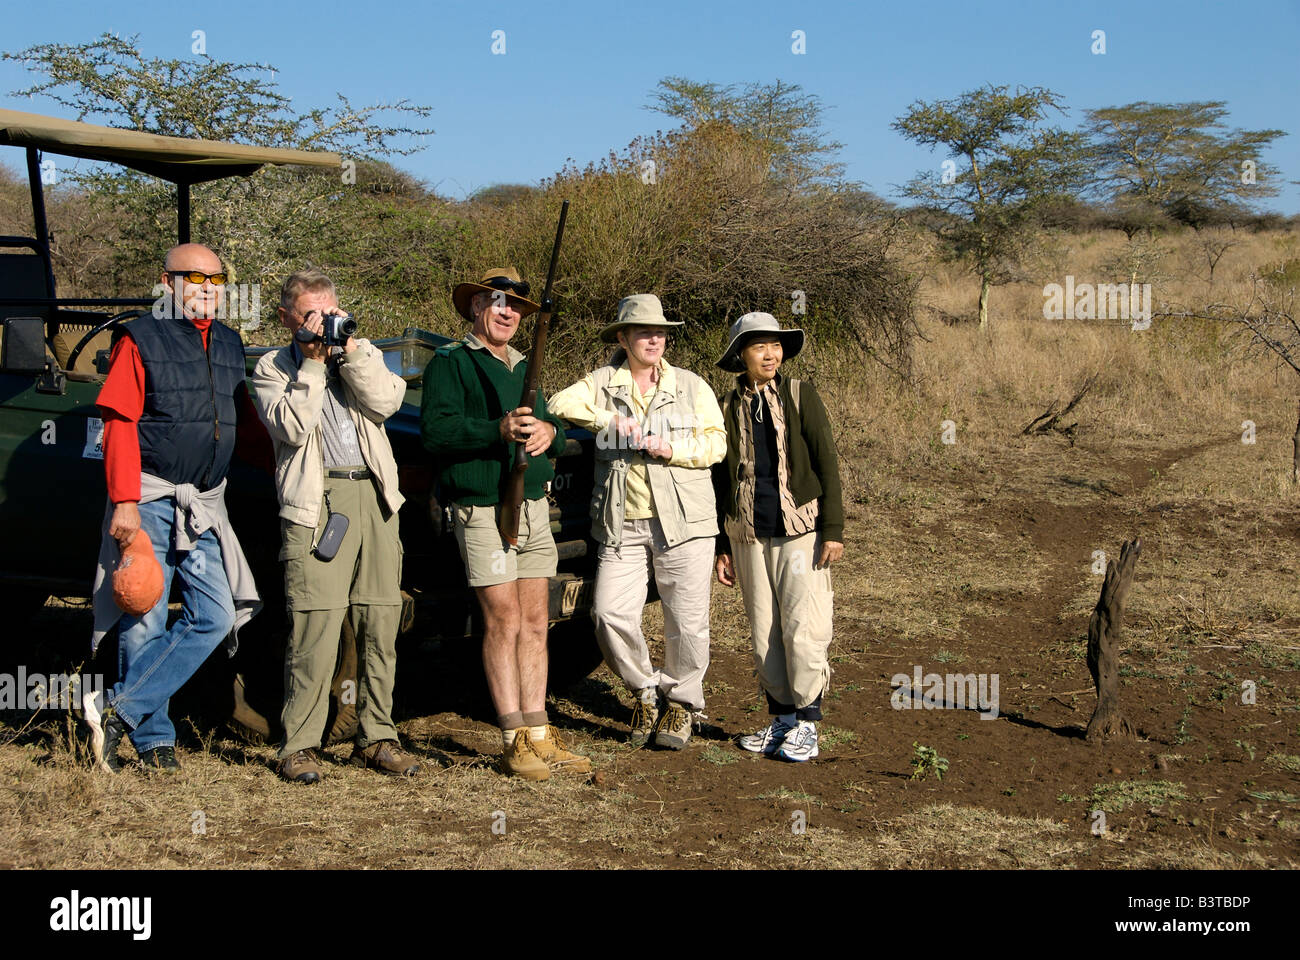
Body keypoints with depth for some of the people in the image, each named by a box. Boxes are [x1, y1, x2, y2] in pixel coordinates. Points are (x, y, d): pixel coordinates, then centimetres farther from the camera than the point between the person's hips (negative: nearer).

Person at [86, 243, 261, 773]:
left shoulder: (229, 344, 15)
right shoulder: (140, 339, -3)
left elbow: (246, 421, 22)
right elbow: (119, 424, -9)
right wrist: (124, 501, -16)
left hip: (205, 505, 6)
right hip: (150, 500, -5)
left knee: (216, 617, -4)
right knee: (145, 623, -1)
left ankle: (118, 707, 1)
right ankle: (152, 736, 12)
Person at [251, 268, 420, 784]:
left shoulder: (362, 355, 19)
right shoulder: (272, 369, 10)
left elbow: (387, 401, -1)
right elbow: (292, 426, -8)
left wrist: (349, 350, -3)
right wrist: (312, 362, -5)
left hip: (374, 497, 4)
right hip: (317, 502, -4)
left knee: (380, 626, 6)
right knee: (315, 630, -10)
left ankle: (375, 737, 16)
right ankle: (299, 745, 0)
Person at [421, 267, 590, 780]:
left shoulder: (524, 368, 21)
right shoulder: (450, 362, 0)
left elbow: (556, 433, 17)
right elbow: (435, 429, -14)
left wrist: (547, 431, -7)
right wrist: (499, 430, -25)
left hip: (533, 507, 7)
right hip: (482, 510, -6)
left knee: (535, 624, 6)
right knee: (503, 623, -7)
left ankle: (539, 735, 11)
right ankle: (514, 741, -1)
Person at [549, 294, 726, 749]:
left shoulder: (691, 386, 9)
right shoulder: (602, 383, 7)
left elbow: (716, 442, 5)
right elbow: (559, 404, -8)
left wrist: (673, 449, -12)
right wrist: (610, 419, -18)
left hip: (683, 522, 0)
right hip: (621, 526, 0)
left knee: (686, 621, 1)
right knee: (610, 614, -8)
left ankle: (680, 701, 23)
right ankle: (645, 691, 16)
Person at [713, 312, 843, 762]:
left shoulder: (800, 395, 1)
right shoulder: (730, 408, 8)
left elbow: (827, 463, -1)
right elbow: (722, 478, 14)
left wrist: (833, 528, -7)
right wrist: (722, 547, 13)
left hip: (800, 530, -3)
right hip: (750, 535, 3)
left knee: (803, 628, -6)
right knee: (763, 632, 6)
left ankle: (806, 724, 5)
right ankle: (782, 718, 18)